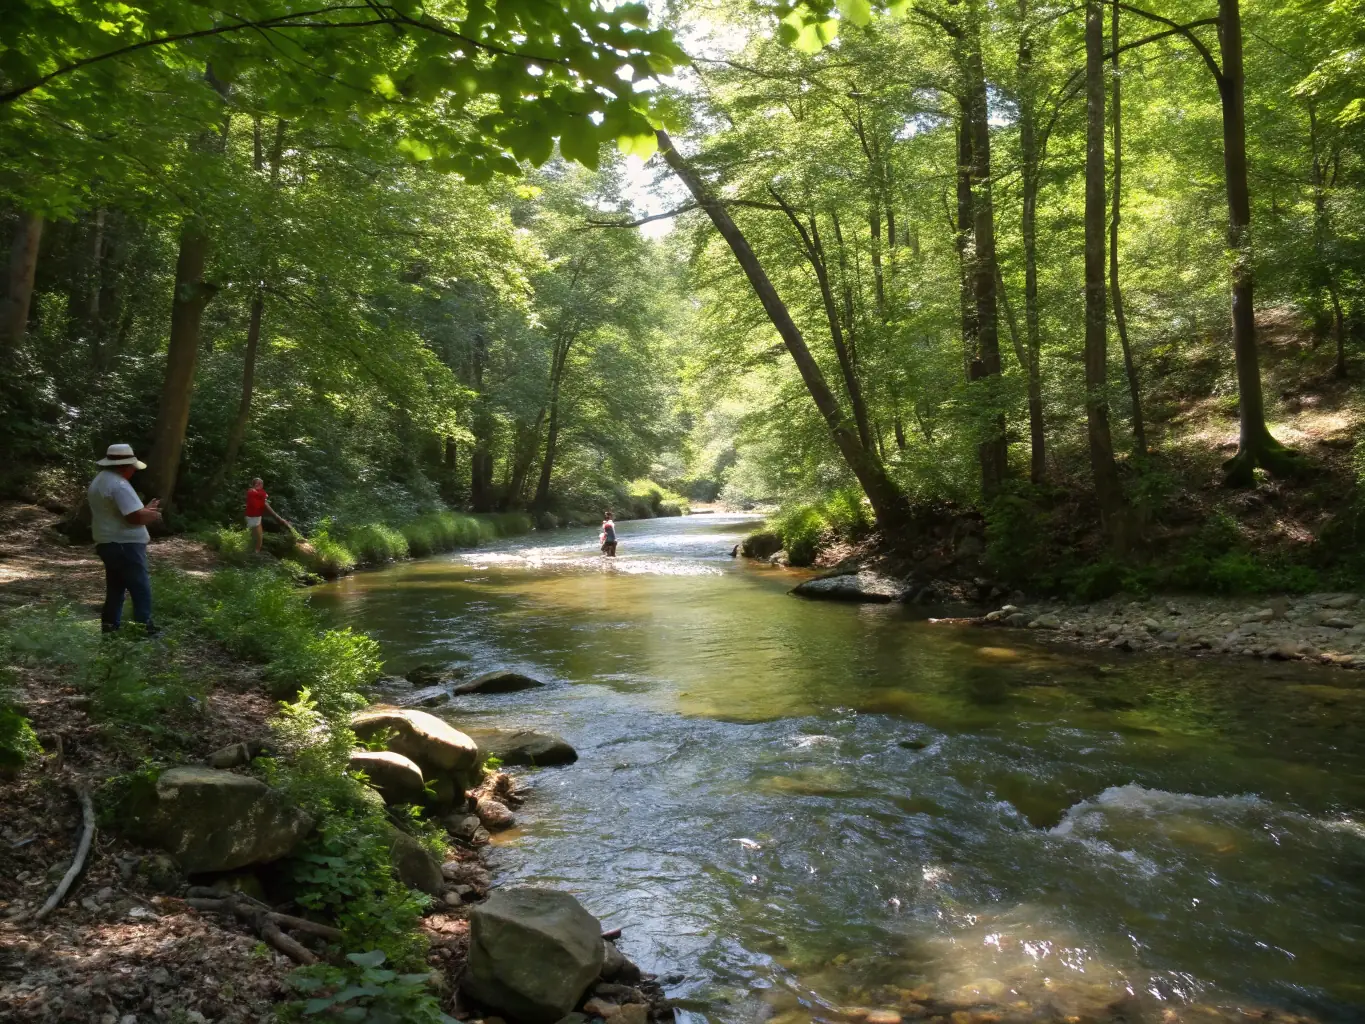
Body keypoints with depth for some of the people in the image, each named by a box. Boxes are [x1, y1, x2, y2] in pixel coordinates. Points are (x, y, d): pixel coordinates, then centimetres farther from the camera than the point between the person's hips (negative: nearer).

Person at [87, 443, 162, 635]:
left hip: (107, 543, 10)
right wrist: (152, 515, -6)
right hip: (125, 545, -10)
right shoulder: (119, 484, -19)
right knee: (141, 589, -4)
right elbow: (135, 517, -25)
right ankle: (144, 629, -2)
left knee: (115, 589, 15)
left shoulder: (99, 481, 16)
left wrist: (144, 509, 17)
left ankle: (109, 627, 18)